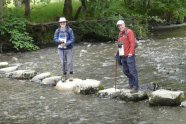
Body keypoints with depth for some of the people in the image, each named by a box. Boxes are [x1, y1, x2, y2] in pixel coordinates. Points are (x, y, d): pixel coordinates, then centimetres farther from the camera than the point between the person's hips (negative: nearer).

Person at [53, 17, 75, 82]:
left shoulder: (69, 30, -6)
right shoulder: (57, 31, 3)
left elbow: (72, 39, -10)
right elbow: (55, 39, -2)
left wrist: (66, 44, -24)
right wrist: (60, 41, -23)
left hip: (68, 49, -2)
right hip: (61, 49, 2)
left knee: (69, 62, -2)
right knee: (63, 62, 5)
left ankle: (70, 75, 10)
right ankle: (64, 75, 15)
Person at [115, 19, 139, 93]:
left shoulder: (129, 32, -7)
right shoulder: (120, 33, 18)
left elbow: (132, 43, -15)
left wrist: (131, 53, -20)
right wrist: (118, 44, 6)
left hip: (129, 56, -9)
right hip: (123, 56, 9)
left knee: (132, 71, -7)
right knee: (125, 71, 14)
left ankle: (135, 87, -5)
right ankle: (131, 84, 28)